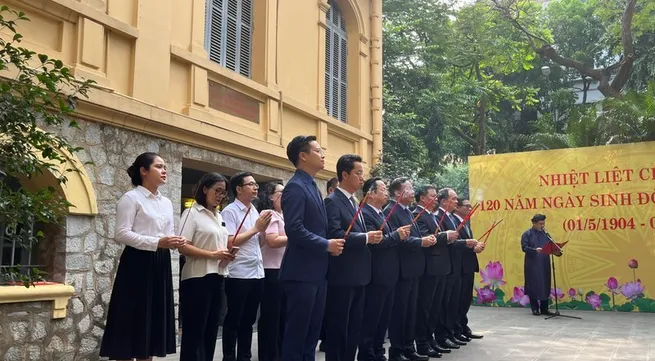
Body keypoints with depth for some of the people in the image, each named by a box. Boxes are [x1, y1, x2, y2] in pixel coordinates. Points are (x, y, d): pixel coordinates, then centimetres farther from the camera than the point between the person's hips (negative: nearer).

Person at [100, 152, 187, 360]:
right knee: (132, 318, -3)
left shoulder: (166, 203, 16)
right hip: (137, 264, -7)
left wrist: (176, 242, -6)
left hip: (160, 265, 7)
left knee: (154, 317, 10)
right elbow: (121, 234, -15)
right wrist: (157, 243, -22)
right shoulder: (131, 198, -6)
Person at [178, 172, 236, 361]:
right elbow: (183, 247, -15)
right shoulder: (192, 213, -6)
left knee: (211, 329, 12)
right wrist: (212, 255, -20)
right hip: (197, 278, -7)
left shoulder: (219, 216, 16)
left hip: (217, 277, 7)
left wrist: (227, 255, 3)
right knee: (195, 330, -2)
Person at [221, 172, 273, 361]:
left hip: (257, 273, 7)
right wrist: (255, 228, -13)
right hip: (238, 274, -7)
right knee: (233, 320, 2)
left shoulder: (254, 211, 12)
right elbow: (230, 242, -16)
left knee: (248, 320, 14)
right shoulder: (230, 211, -9)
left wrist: (263, 229, -1)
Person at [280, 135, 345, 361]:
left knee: (312, 331, 15)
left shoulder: (312, 187, 16)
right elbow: (294, 229, -23)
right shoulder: (296, 186, -13)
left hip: (316, 271, 9)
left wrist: (330, 245, 4)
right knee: (296, 331, -1)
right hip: (302, 272, -9)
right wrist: (326, 245, -17)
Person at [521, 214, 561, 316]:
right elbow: (524, 247, -11)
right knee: (533, 286, 1)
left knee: (545, 286, 6)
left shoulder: (545, 234, 11)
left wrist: (557, 252, -13)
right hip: (532, 265, -4)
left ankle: (544, 308, 14)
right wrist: (535, 250, -26)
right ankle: (535, 309, 12)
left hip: (544, 265, 4)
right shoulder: (527, 234, -2)